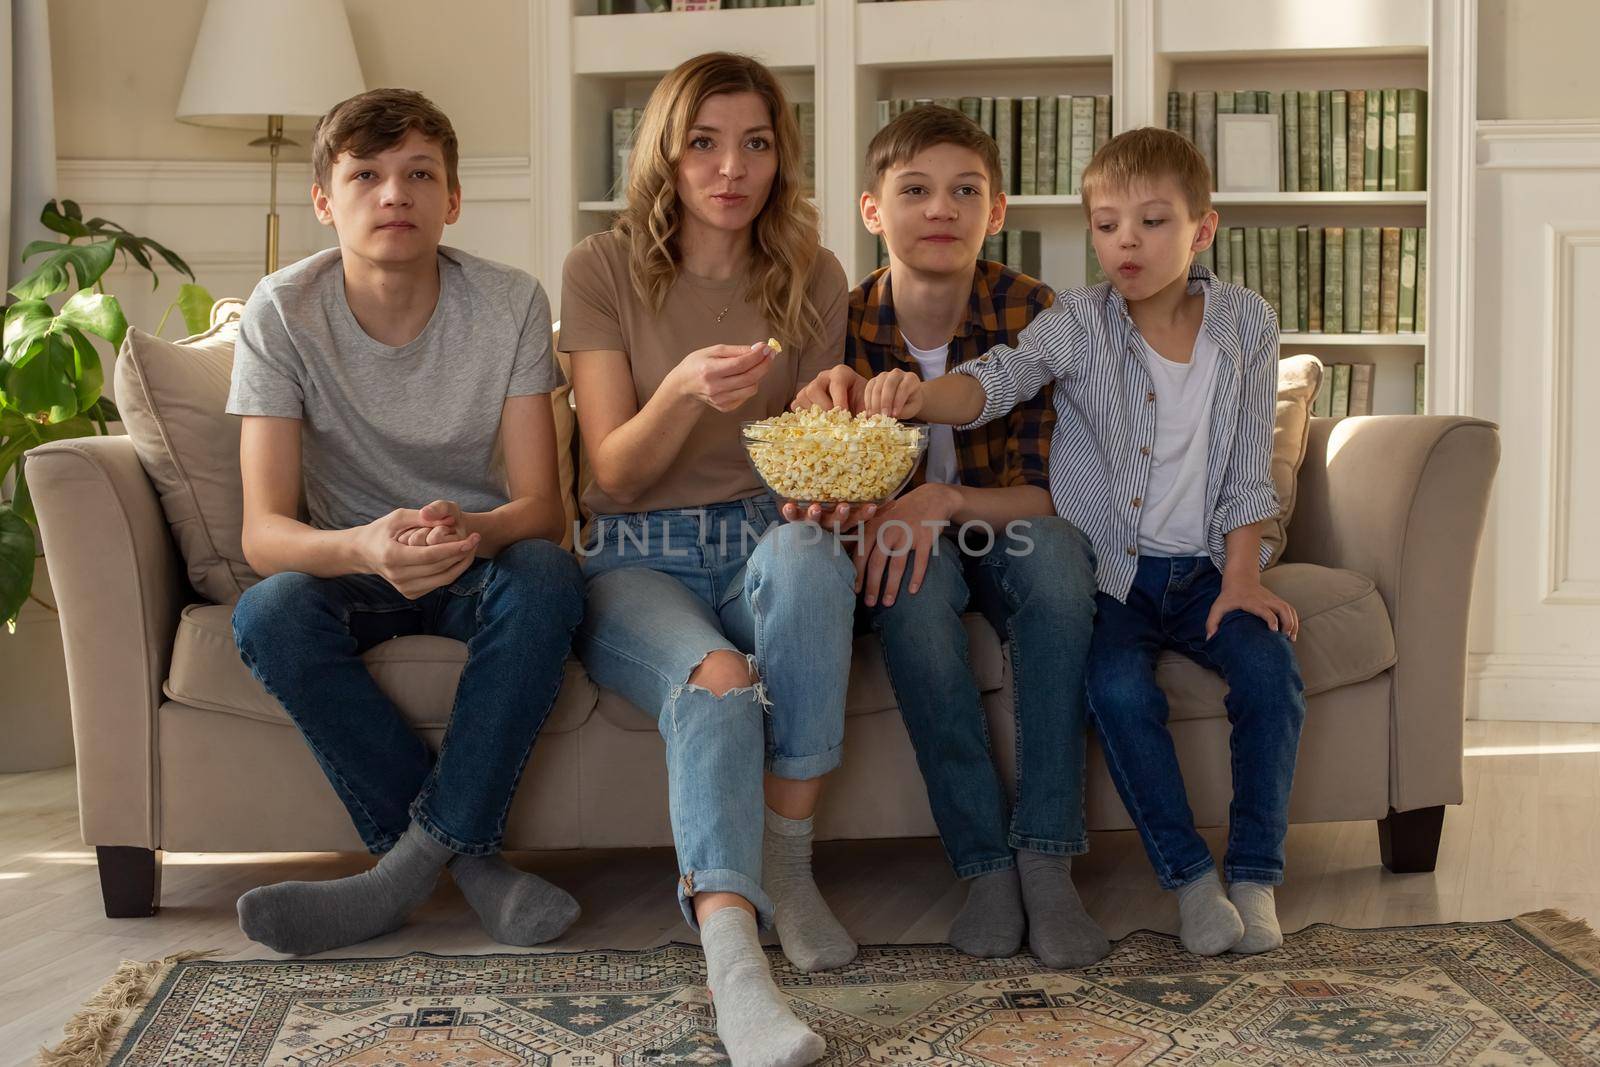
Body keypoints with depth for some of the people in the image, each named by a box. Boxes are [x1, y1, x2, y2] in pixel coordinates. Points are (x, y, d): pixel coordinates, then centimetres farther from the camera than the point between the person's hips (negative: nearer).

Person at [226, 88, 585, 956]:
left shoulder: (510, 304, -13)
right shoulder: (282, 312, -15)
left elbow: (541, 505, -17)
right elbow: (263, 532, -22)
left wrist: (473, 531, -43)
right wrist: (364, 547, -46)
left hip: (479, 563, 0)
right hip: (349, 562, 0)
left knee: (548, 578, -33)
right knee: (270, 614, -32)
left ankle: (413, 861, -23)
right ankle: (468, 858, -20)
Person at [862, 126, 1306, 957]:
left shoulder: (1245, 323, 1)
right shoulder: (1078, 325, -6)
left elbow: (1249, 467, 3)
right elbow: (1000, 377, -26)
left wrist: (1241, 576, -6)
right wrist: (922, 396, -48)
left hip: (1205, 564, 2)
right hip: (1107, 568, -2)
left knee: (1270, 669, -23)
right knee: (1118, 686, -28)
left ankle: (1254, 877, -7)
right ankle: (1188, 876, -10)